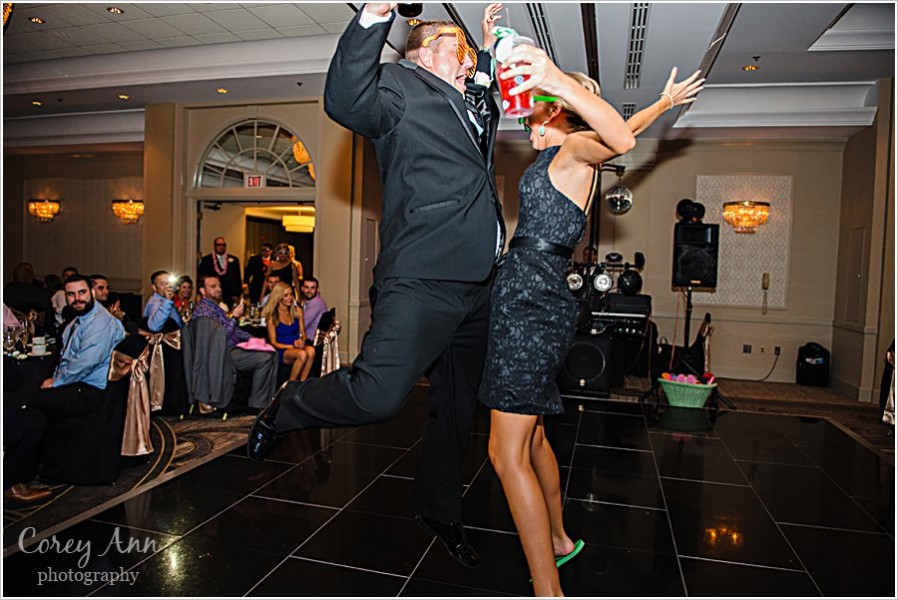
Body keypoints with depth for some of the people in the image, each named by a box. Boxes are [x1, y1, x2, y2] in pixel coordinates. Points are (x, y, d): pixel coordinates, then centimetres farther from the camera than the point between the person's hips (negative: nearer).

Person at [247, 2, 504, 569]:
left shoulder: (475, 107, 23)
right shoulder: (399, 85, 0)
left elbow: (496, 98, 46)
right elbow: (346, 100, -20)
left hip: (476, 288, 8)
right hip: (421, 281, -8)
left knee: (458, 407, 17)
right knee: (379, 394, -23)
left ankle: (440, 511, 39)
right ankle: (287, 407, 10)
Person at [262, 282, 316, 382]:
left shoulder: (297, 311, 8)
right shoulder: (272, 317, -4)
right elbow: (273, 342, -2)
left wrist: (301, 341, -10)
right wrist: (292, 346, -15)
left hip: (297, 346, 4)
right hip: (282, 351, -4)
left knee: (311, 350, -32)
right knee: (302, 354, -35)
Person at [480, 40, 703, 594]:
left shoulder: (576, 148, -5)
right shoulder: (571, 158, 21)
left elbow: (622, 138, -29)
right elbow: (622, 132, 40)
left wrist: (558, 79, -37)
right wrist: (667, 100, 49)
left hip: (532, 303, -10)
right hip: (533, 303, 10)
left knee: (507, 454, -10)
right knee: (530, 436, 19)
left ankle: (549, 590, -4)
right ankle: (558, 540, 37)